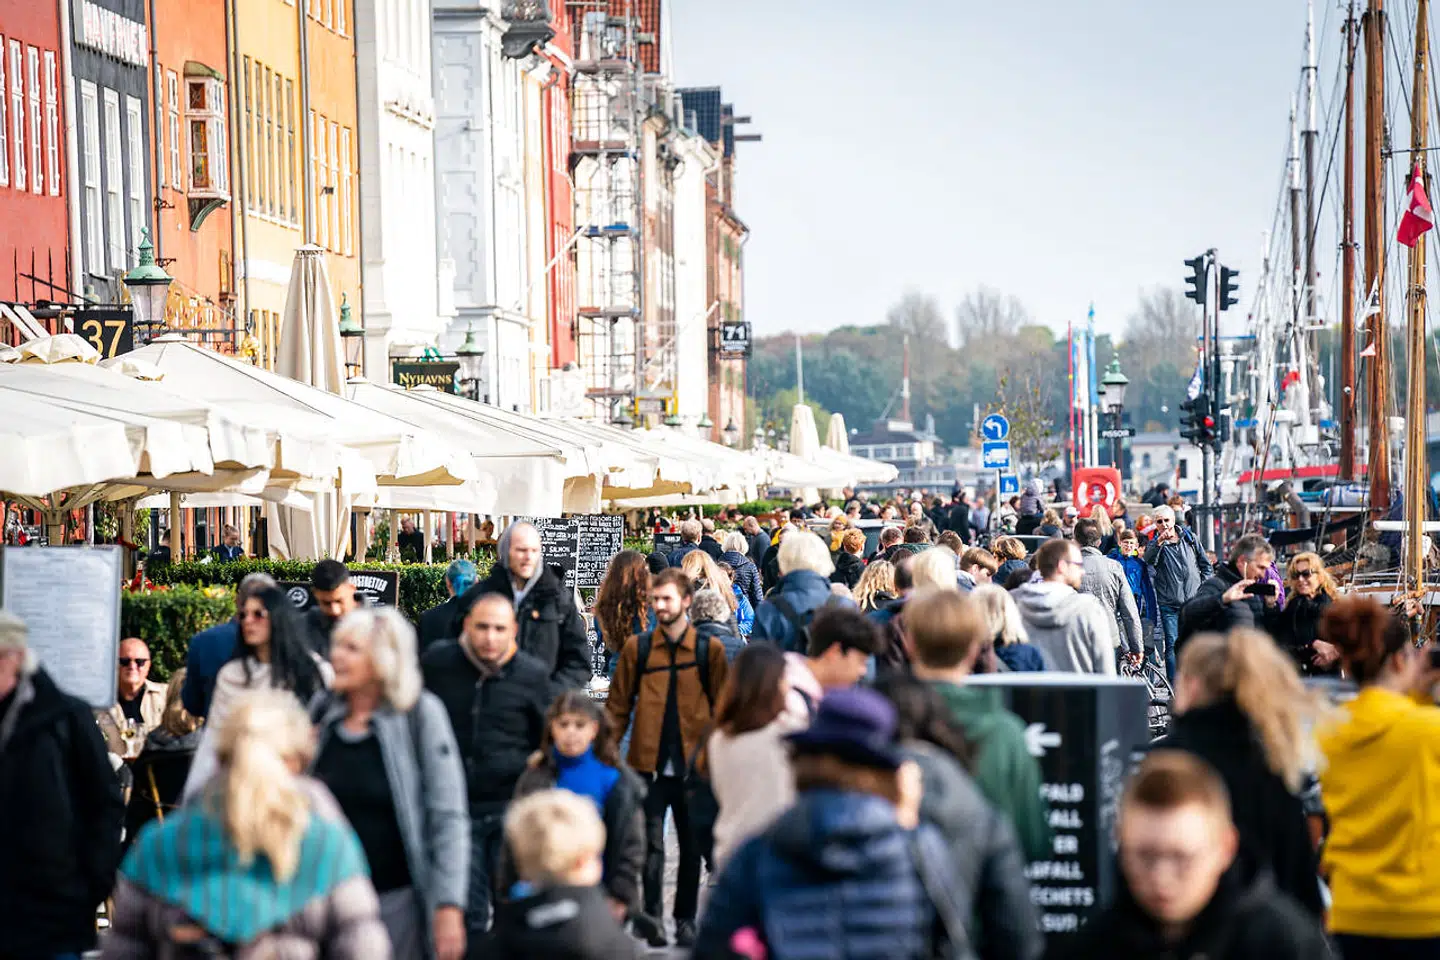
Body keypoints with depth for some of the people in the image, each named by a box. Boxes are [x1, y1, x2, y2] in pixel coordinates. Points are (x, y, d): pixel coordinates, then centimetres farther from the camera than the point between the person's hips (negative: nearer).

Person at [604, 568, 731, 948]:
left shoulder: (710, 651, 3)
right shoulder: (637, 649, 4)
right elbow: (618, 707, 5)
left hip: (694, 764, 0)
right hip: (649, 764, 0)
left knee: (692, 846, 8)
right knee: (652, 845, -6)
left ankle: (685, 920, 18)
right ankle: (652, 918, -3)